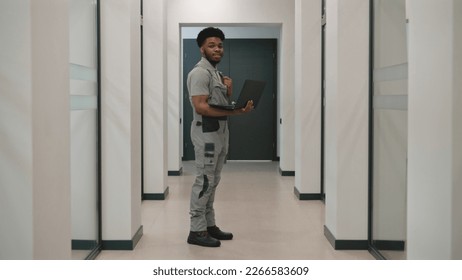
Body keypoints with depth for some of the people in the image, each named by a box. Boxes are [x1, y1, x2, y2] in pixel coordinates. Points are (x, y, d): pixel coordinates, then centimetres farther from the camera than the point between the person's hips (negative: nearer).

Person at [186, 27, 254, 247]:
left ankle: (209, 225, 20)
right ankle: (197, 231, -2)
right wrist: (235, 112, -28)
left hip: (220, 133, 10)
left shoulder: (216, 73, 17)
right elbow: (200, 107, -24)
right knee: (204, 181, -7)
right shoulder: (200, 73, -13)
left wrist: (229, 90, -1)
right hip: (206, 134, -10)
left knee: (212, 182, 13)